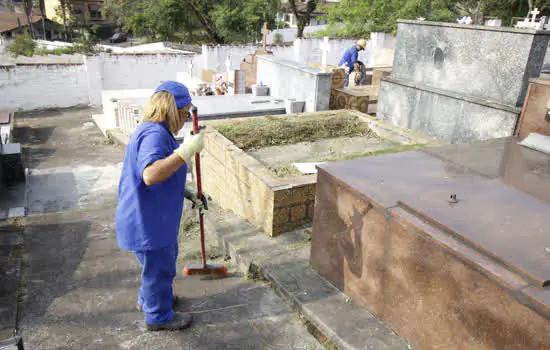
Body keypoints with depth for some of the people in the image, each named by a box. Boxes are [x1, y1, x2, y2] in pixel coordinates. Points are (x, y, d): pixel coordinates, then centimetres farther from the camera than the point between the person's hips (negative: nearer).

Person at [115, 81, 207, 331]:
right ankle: (158, 317, 31)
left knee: (163, 261, 29)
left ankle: (149, 299, 50)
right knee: (159, 268, 9)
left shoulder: (152, 131, 10)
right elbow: (151, 175, -42)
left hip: (155, 218, 11)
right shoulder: (155, 134, -25)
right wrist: (187, 151, -40)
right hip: (148, 222, -11)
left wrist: (188, 193, 15)